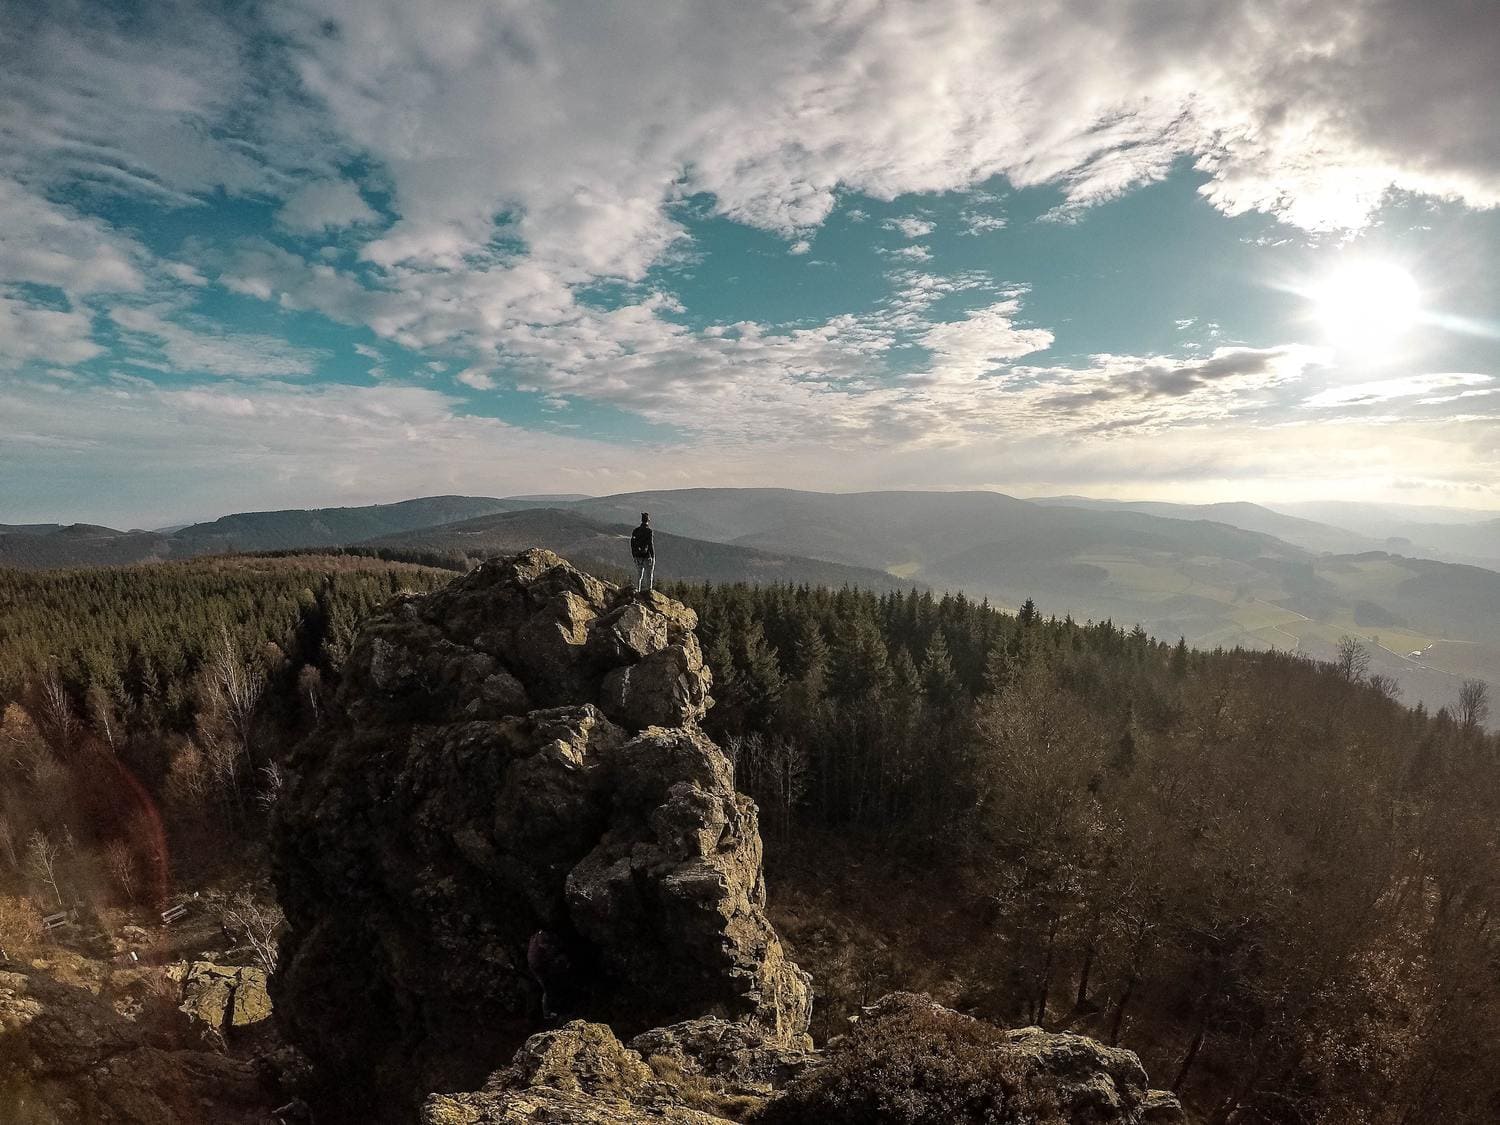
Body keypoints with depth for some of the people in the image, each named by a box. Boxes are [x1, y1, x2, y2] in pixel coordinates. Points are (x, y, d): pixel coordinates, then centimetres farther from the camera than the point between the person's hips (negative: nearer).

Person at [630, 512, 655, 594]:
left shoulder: (635, 531, 6)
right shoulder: (648, 531, -13)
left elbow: (632, 544, 10)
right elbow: (650, 544, -14)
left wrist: (634, 556, 18)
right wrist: (653, 556, -7)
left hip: (638, 556, 6)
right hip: (647, 556, -6)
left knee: (638, 574, 14)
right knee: (648, 574, 3)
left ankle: (637, 589, 17)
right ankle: (646, 588, 3)